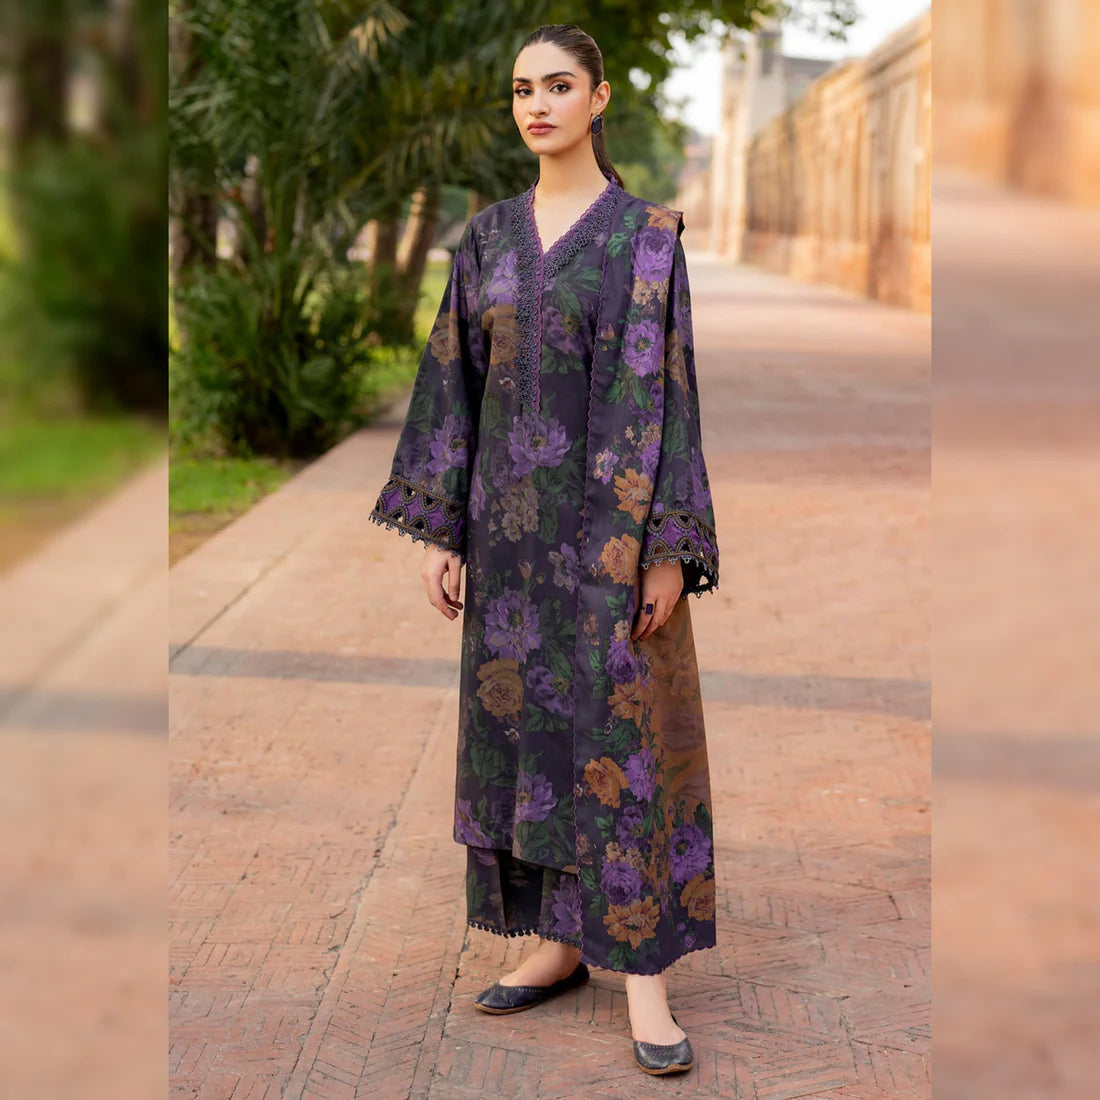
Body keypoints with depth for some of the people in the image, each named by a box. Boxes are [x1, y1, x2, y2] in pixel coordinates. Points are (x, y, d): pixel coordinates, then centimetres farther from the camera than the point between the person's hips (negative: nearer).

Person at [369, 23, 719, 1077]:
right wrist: (438, 526, 4)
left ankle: (642, 970, 2)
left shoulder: (646, 232, -4)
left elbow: (668, 389, -8)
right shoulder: (488, 235, 9)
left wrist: (667, 546, -13)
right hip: (510, 516, 5)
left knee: (620, 730, -4)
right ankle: (559, 940, 21)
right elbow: (455, 380, 9)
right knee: (520, 718, 9)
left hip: (608, 515, -5)